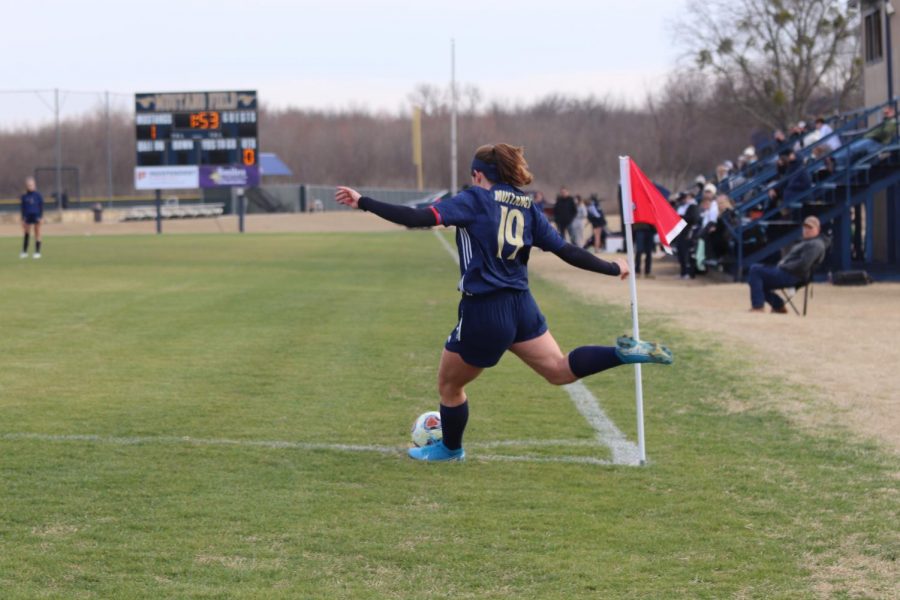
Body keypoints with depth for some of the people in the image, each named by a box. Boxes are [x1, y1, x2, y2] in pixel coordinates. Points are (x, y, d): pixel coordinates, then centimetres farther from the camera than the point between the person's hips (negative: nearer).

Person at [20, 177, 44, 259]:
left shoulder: (38, 195, -3)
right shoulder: (24, 196, 5)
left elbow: (41, 206, -1)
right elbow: (23, 208, 10)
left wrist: (41, 217, -7)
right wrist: (23, 219, 6)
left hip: (36, 216, -3)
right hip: (28, 216, 3)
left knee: (37, 234, 2)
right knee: (26, 233, 2)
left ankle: (37, 252, 7)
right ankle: (24, 251, 10)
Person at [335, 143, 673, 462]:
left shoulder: (474, 200, -8)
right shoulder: (527, 208, 8)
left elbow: (420, 218, -19)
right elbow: (565, 250, 7)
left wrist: (363, 203, -17)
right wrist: (612, 269, 19)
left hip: (483, 312, -5)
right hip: (522, 306, 5)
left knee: (449, 383, 17)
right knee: (559, 370, 11)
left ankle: (450, 449, 34)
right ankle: (625, 352, -9)